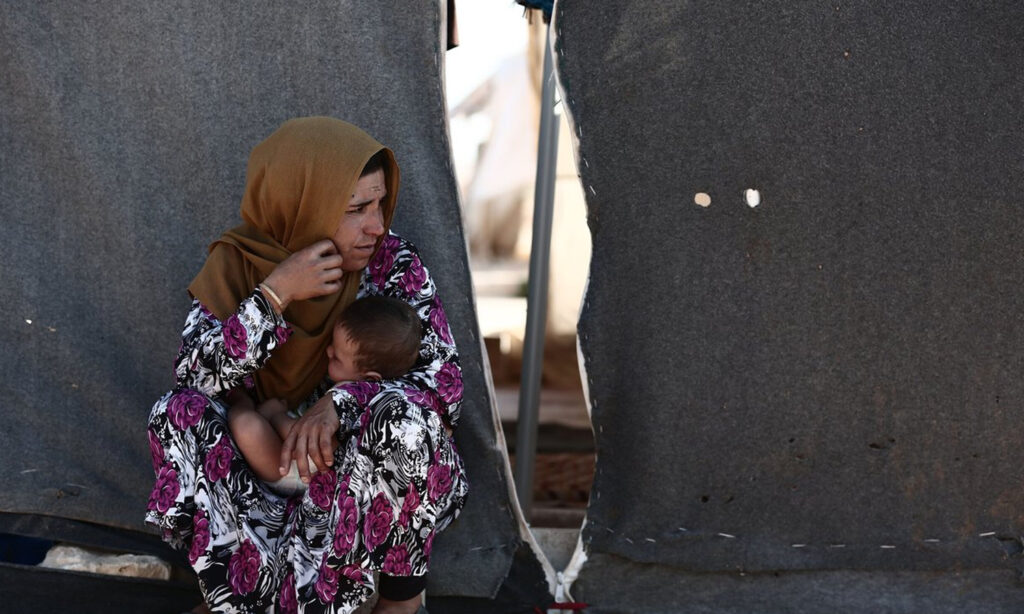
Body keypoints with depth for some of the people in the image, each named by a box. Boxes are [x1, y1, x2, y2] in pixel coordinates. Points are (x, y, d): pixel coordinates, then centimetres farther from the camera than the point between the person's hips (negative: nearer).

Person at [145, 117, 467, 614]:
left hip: (380, 469, -2)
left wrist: (340, 402, -33)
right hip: (276, 459, 2)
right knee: (174, 414, -20)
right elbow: (192, 378, -18)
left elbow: (447, 385, -17)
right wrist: (273, 295, -28)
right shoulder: (236, 263, -8)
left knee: (405, 415, -34)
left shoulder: (392, 264, -11)